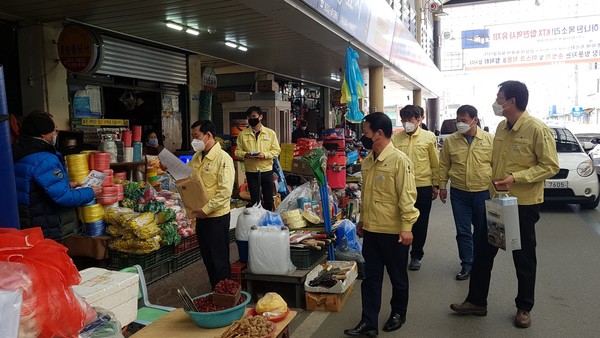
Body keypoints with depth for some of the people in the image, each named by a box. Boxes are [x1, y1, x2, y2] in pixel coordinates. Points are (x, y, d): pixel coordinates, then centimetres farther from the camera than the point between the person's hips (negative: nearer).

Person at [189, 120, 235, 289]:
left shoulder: (223, 158, -16)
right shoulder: (197, 157, 8)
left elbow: (225, 191, -22)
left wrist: (206, 209, -21)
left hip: (216, 216, -8)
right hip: (200, 215, 8)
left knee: (219, 259, 4)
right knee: (207, 258, 18)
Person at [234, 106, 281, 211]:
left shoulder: (270, 133, 1)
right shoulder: (243, 134, 3)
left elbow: (276, 150, -1)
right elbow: (238, 151, 4)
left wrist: (265, 155, -18)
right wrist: (245, 154, -18)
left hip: (267, 170, 0)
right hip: (251, 171, 0)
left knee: (268, 199, 10)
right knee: (254, 199, 10)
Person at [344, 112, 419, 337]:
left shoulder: (399, 160, -15)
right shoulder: (367, 161, 6)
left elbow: (407, 196, -16)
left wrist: (407, 227, -19)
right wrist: (361, 220, 19)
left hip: (393, 231, -6)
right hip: (371, 230, 6)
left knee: (398, 276, 14)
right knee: (371, 278, 10)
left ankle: (398, 314, 34)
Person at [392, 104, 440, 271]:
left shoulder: (429, 137, -1)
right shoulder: (395, 138, 1)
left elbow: (435, 163, 4)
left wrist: (435, 185, 5)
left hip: (423, 187, 0)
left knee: (420, 223, 9)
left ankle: (416, 256, 23)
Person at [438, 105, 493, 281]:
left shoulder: (490, 139, -3)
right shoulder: (450, 141, -1)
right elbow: (444, 165, 6)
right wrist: (442, 186, 5)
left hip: (484, 192, -1)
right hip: (459, 193, 1)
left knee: (483, 230, 14)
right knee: (463, 231, 6)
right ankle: (467, 264, 19)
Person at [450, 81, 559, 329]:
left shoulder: (537, 129, -16)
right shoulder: (501, 127, 6)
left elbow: (550, 166, -17)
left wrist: (516, 178, -25)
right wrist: (495, 178, 4)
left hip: (524, 204, -7)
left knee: (524, 258, 10)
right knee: (483, 250, 11)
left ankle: (524, 308, 29)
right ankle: (476, 301, 26)